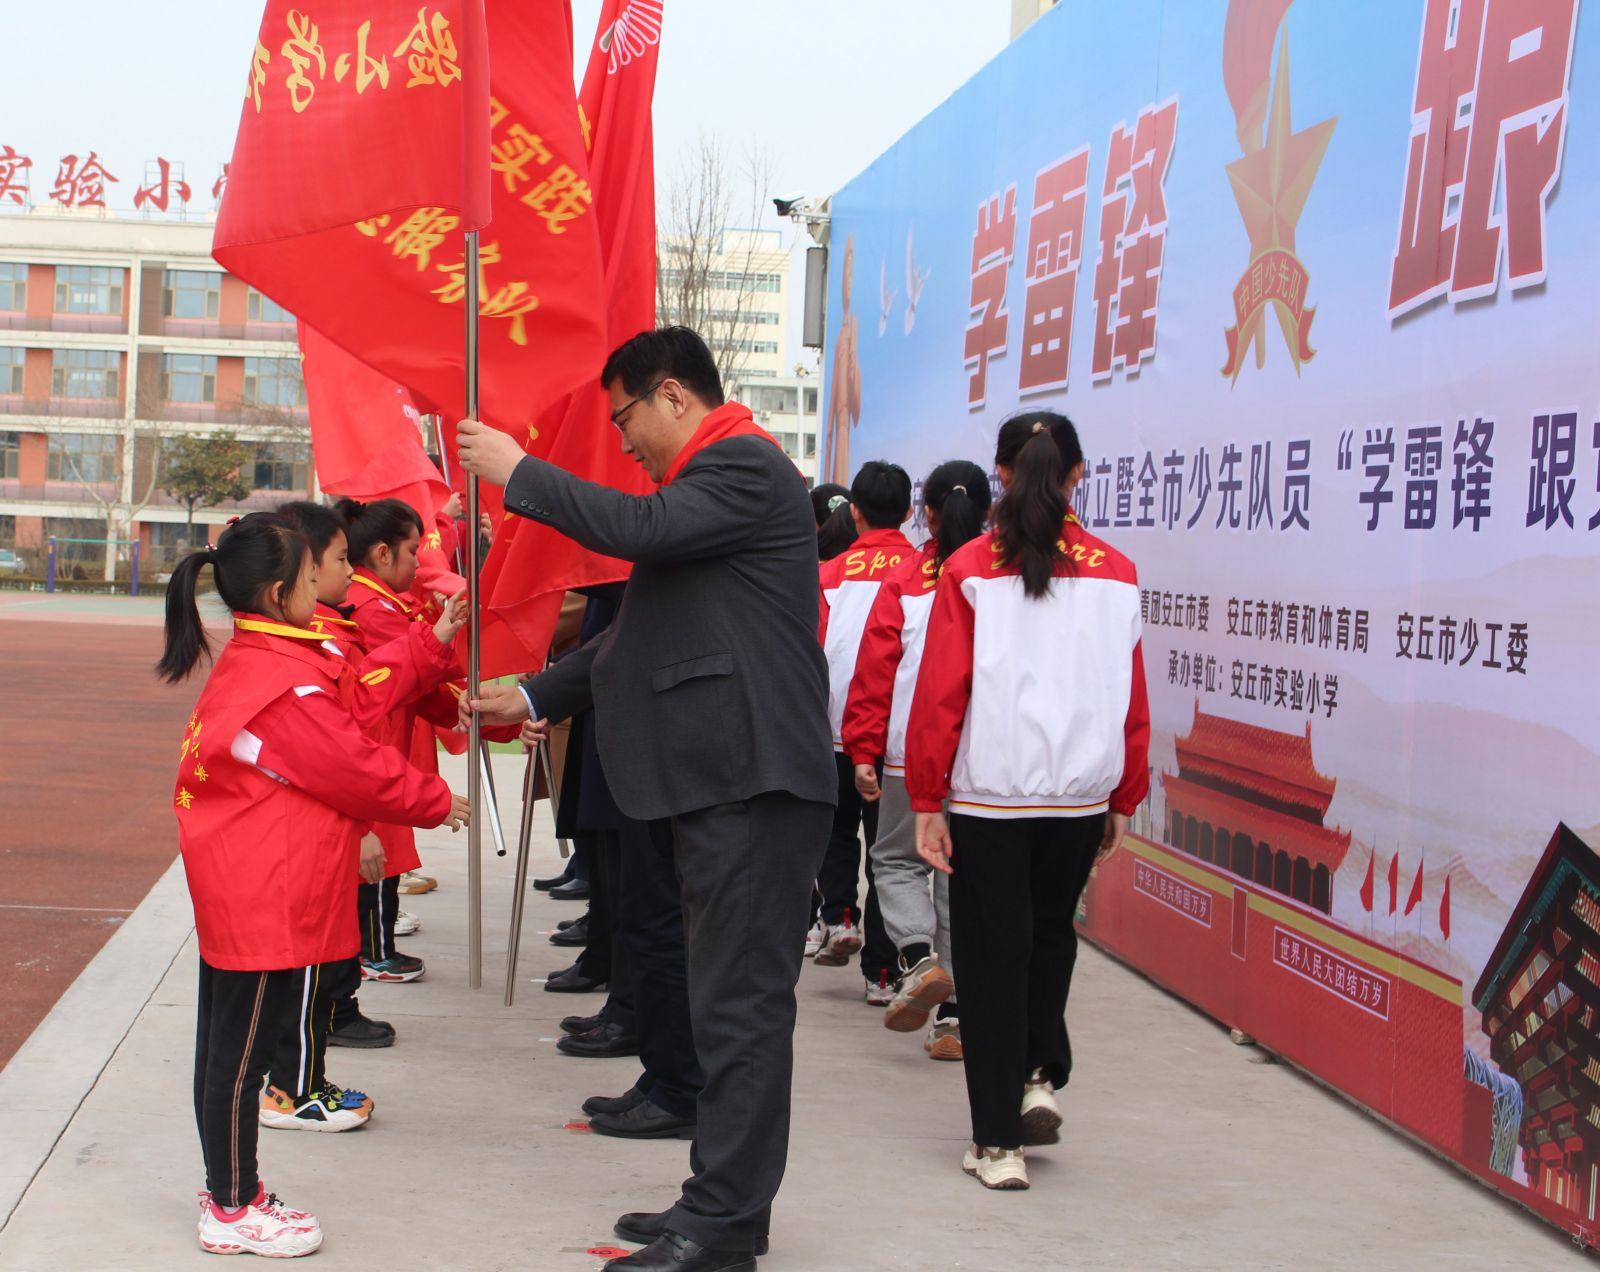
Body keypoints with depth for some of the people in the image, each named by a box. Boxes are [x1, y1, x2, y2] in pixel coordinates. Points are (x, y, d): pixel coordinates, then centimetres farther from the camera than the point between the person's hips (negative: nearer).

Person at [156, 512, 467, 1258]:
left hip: (228, 886, 10)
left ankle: (229, 1191, 29)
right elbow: (357, 769, -16)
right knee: (242, 1053, 0)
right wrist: (435, 803, -1)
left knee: (223, 1046, 17)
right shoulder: (288, 686, -21)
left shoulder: (244, 665, 10)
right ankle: (233, 1212, 10)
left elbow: (338, 753, 13)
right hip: (267, 899, -10)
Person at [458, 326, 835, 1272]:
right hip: (722, 778, 11)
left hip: (753, 778, -11)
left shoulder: (746, 465, -9)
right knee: (733, 1000, 14)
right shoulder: (713, 477, 23)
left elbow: (639, 527, -25)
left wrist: (518, 472, -12)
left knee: (742, 1004, -8)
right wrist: (535, 697, 24)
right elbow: (642, 632, 27)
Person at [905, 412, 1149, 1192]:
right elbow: (1131, 700, 4)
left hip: (988, 794, -2)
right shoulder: (1115, 575, -1)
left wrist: (926, 801, -1)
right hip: (1079, 796, 2)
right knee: (1051, 935, 26)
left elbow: (940, 693, -7)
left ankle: (999, 1142, 9)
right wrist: (1122, 802, 14)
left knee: (993, 955, 6)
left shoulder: (970, 571, -7)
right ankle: (1041, 1076, 15)